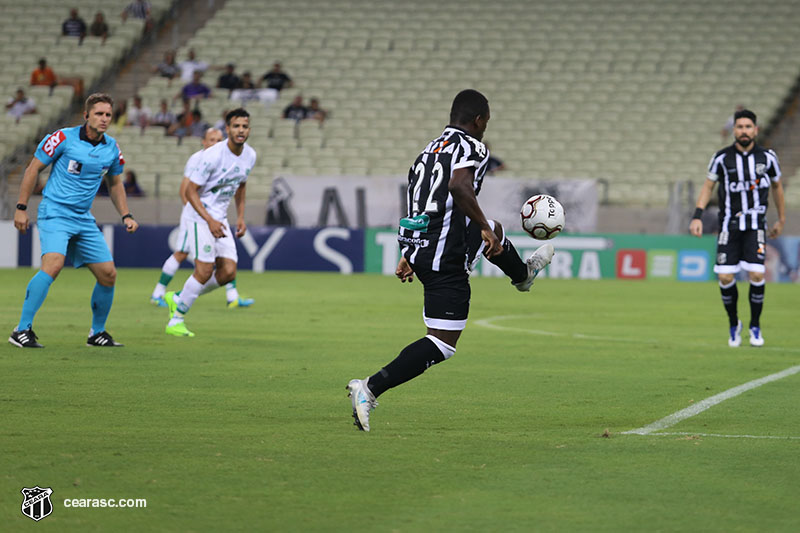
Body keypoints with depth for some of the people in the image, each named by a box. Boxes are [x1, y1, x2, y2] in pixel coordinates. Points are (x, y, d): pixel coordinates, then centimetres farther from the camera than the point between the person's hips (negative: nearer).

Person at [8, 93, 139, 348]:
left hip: (84, 219, 6)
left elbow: (115, 183, 22)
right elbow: (33, 168, -3)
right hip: (55, 213, -6)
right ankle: (22, 330, -23)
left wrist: (126, 215, 11)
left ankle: (97, 333, 22)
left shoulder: (112, 148, 6)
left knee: (108, 274, 2)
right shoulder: (63, 138, -10)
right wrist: (21, 207, -6)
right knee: (53, 264, -27)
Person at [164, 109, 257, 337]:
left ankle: (178, 299, 16)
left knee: (228, 272, -2)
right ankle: (176, 321, 0)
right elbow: (190, 191, -17)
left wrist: (240, 217, 11)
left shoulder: (250, 156, 2)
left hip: (220, 218, 7)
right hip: (200, 215, -7)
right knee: (205, 270, -15)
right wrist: (210, 221, -26)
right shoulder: (213, 155, -21)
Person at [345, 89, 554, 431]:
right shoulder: (471, 148, -9)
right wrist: (483, 228, -20)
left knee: (494, 232, 35)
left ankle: (522, 274, 66)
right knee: (443, 343, -7)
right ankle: (370, 389, -19)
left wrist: (406, 257, 27)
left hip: (417, 249, 9)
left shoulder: (429, 149, 16)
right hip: (446, 259, -9)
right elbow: (459, 186, -29)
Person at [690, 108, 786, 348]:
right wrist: (697, 216, -6)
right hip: (729, 224, 0)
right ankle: (734, 325, 17)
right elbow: (708, 185, 6)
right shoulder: (722, 157, -4)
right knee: (725, 278, -7)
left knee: (756, 275, -14)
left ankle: (755, 326, 6)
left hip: (756, 225, 0)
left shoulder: (767, 157, -1)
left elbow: (777, 186, 15)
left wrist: (781, 219, 22)